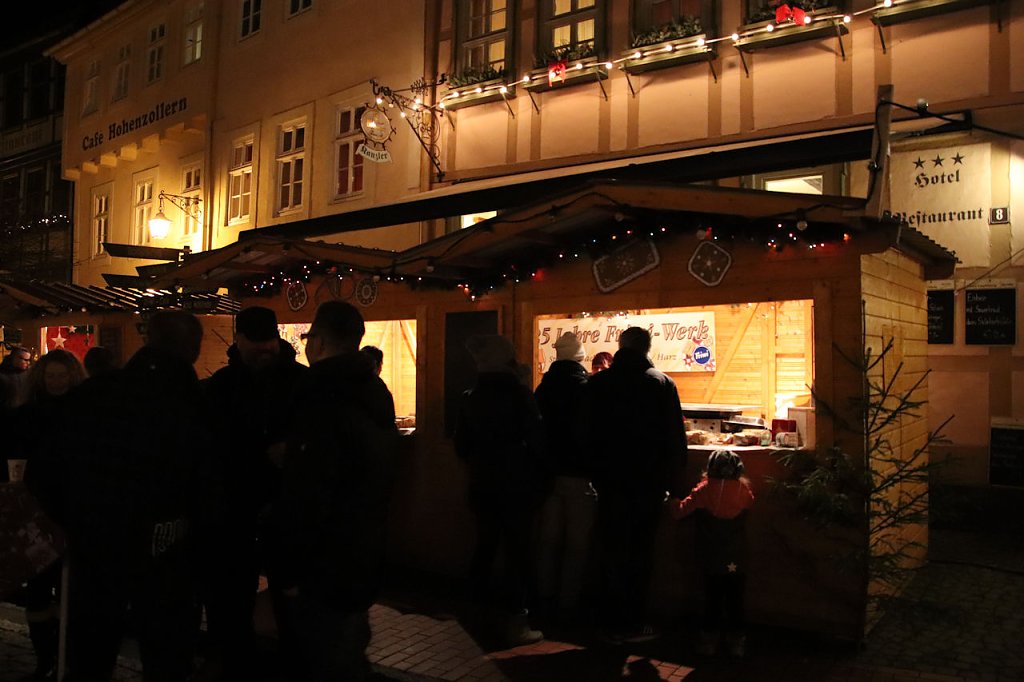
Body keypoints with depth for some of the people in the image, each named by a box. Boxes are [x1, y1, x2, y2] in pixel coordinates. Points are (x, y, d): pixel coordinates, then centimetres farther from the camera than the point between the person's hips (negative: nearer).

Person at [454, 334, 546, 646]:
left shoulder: (469, 398, 2)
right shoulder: (519, 393, -13)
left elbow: (461, 446, 7)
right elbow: (536, 439, -13)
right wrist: (540, 475, 2)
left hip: (482, 486, 5)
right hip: (517, 486, -5)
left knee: (485, 545, 18)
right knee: (517, 550, 1)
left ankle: (481, 604, 28)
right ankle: (514, 619, 3)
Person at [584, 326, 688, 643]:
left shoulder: (597, 382, 0)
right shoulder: (661, 383, -6)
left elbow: (587, 431, 4)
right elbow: (676, 436, -6)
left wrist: (596, 473, 12)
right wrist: (675, 479, 3)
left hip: (610, 481, 2)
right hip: (648, 482, -2)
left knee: (612, 550, 11)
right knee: (640, 552, 7)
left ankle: (613, 622, 18)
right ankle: (632, 624, 12)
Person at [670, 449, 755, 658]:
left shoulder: (704, 490, -14)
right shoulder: (743, 489, -9)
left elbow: (680, 511, -13)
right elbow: (750, 502, 15)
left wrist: (674, 499, 7)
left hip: (711, 560, -1)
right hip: (737, 560, 1)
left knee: (712, 598, 11)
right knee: (735, 599, 12)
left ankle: (709, 639, 17)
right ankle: (736, 640, 19)